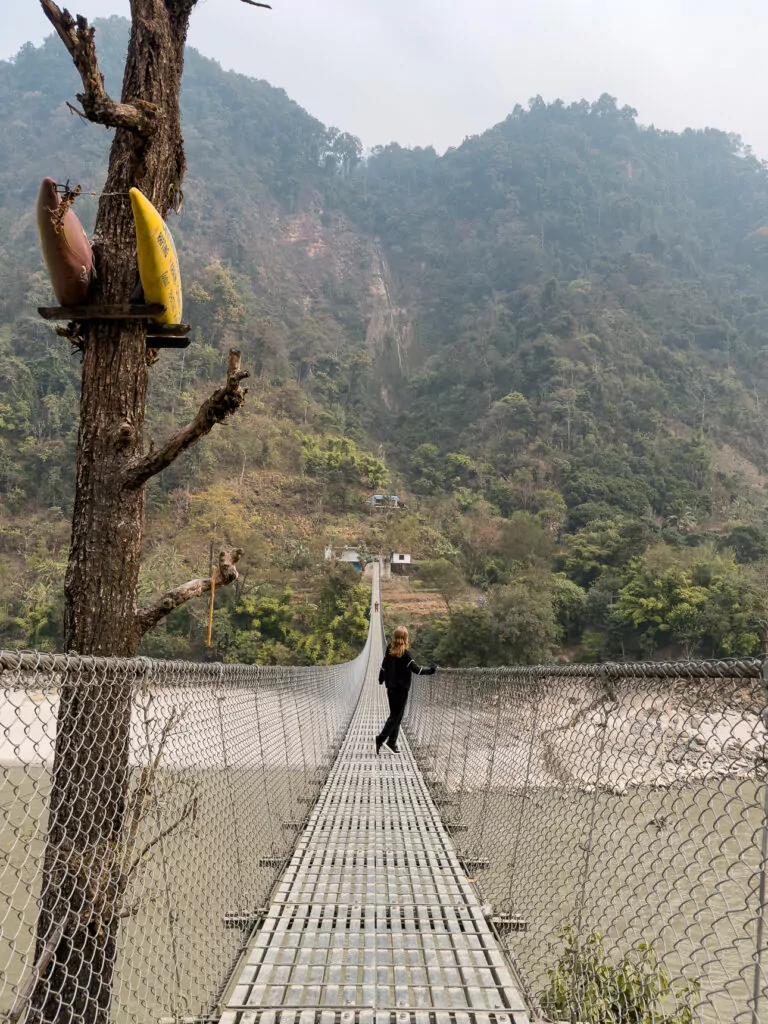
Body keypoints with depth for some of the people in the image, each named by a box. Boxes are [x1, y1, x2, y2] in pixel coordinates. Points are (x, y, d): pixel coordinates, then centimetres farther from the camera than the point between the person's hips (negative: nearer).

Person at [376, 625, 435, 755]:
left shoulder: (390, 650, 1)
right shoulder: (405, 653, -15)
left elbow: (384, 666, 11)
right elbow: (415, 669, -18)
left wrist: (381, 678, 28)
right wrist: (429, 671, -7)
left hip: (391, 688, 6)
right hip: (401, 689, -6)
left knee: (395, 715, 14)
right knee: (396, 715, 1)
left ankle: (392, 743, 14)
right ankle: (382, 738, -10)